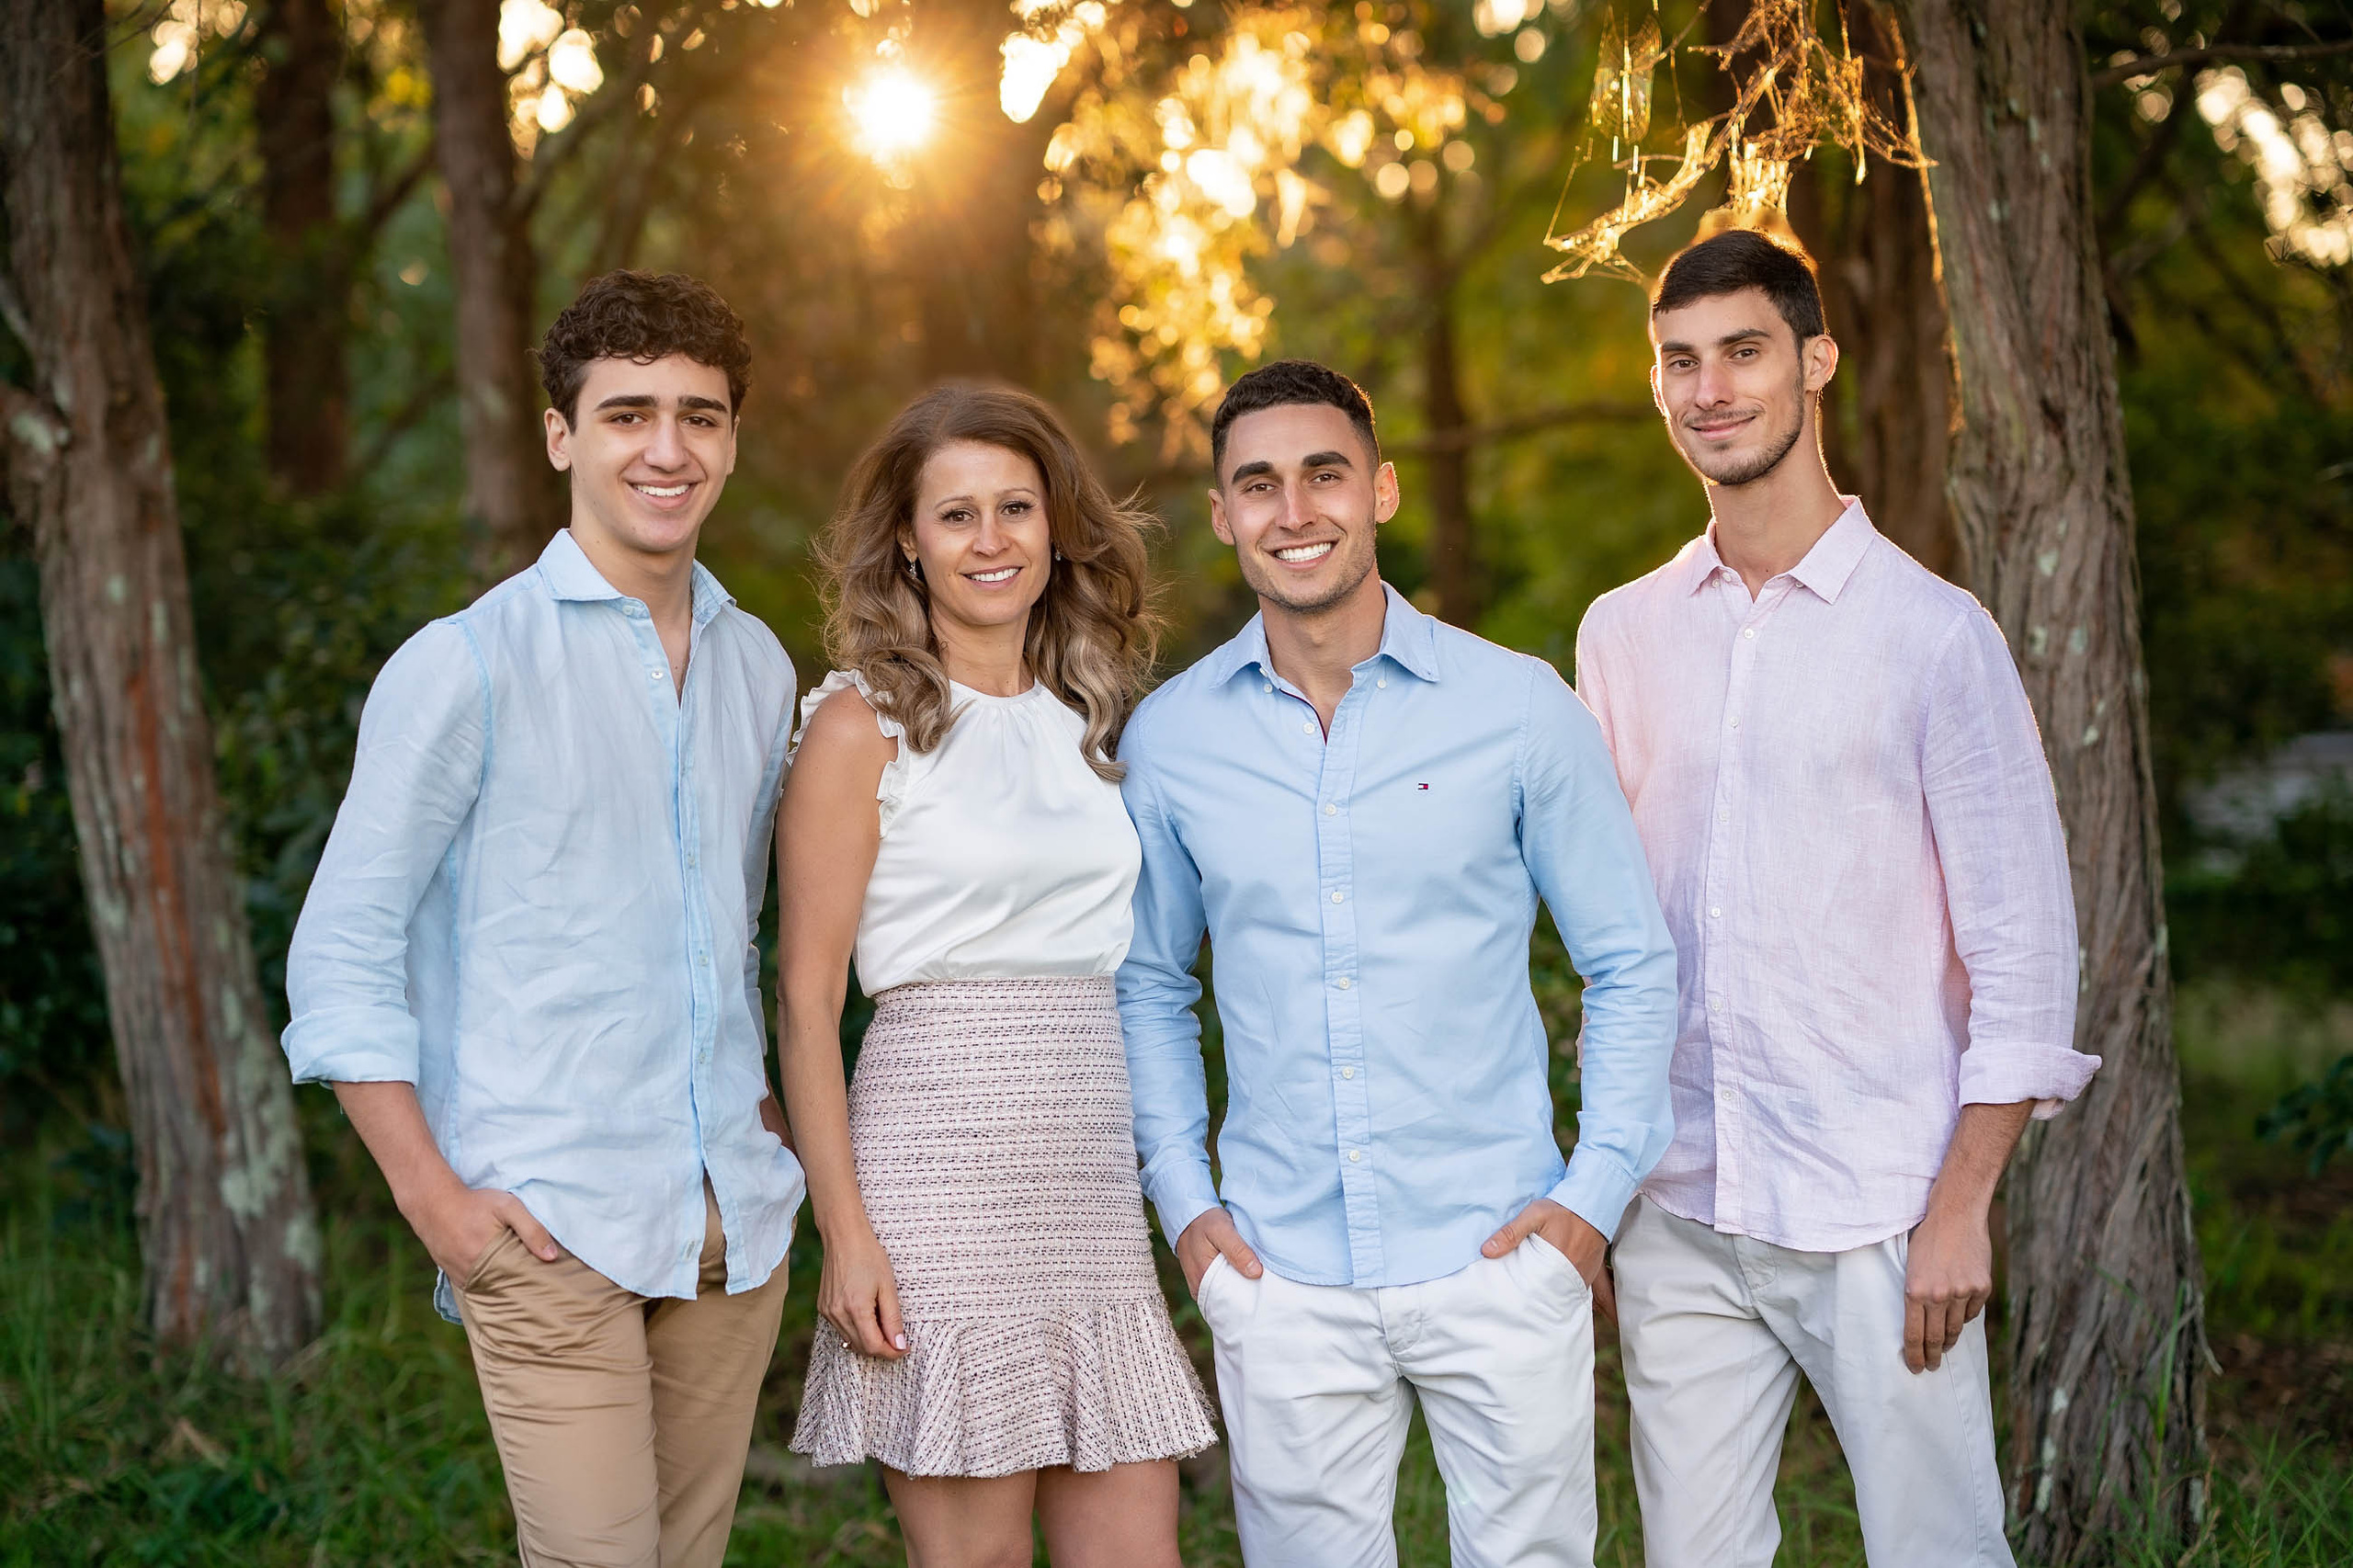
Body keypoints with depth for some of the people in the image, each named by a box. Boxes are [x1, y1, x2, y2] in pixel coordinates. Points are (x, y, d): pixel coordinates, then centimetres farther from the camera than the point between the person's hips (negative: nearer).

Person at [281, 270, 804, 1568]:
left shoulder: (757, 668, 12)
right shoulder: (465, 666, -6)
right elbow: (341, 954, -6)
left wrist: (771, 1112, 14)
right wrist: (433, 1197, -11)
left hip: (736, 1219, 6)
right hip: (553, 1222, -5)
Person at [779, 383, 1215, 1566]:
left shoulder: (1092, 718, 14)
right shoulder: (864, 725, -2)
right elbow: (806, 993, -5)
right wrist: (843, 1231, -12)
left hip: (1092, 1165, 5)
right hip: (940, 1150, -5)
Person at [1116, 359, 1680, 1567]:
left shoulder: (1518, 707, -2)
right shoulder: (1168, 738, 3)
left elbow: (1631, 965, 4)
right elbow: (1147, 985, 15)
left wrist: (1597, 1189, -4)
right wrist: (1180, 1197, 5)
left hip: (1497, 1255, -1)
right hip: (1280, 1277, 2)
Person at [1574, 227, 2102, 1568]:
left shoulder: (1934, 633, -3)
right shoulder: (1621, 636, 10)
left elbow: (2026, 942, -4)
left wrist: (1962, 1205, -10)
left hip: (1877, 1214, -4)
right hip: (1678, 1209, 4)